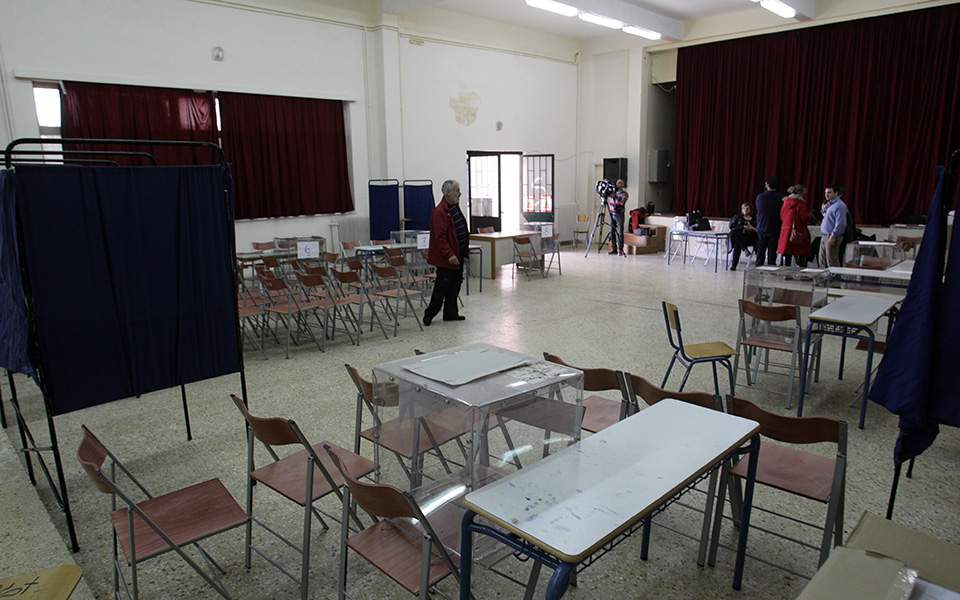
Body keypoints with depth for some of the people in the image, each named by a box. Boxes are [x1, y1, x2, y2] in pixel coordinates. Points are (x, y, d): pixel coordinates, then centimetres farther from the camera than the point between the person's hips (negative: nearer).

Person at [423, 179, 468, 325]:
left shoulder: (455, 208, 12)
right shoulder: (440, 212, -18)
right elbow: (439, 237, -23)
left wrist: (464, 251, 19)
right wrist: (449, 255, -27)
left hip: (457, 255, 9)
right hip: (445, 258, -9)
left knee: (455, 285, 13)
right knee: (442, 286, -4)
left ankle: (451, 313, 23)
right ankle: (429, 315, 8)